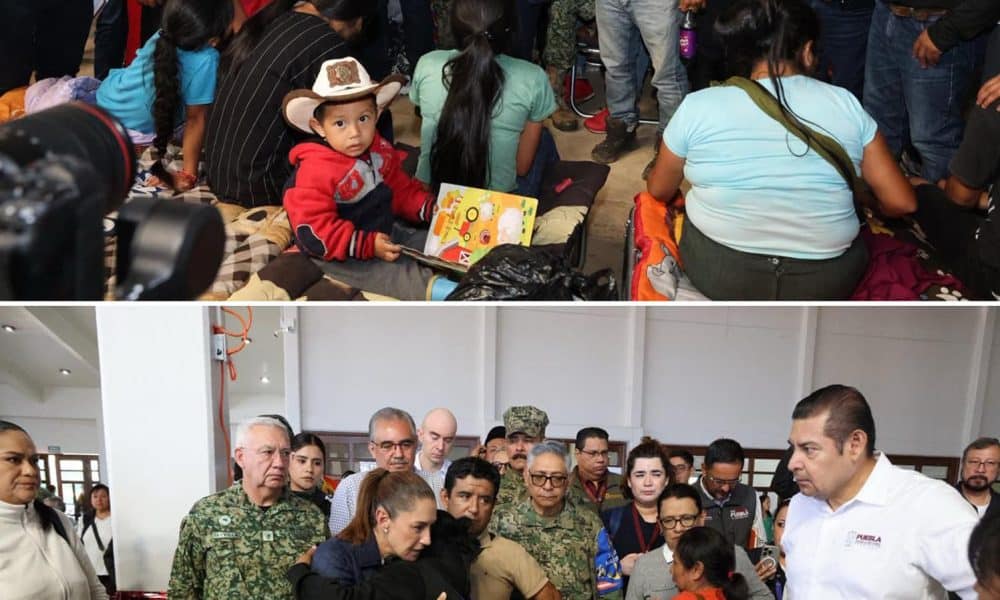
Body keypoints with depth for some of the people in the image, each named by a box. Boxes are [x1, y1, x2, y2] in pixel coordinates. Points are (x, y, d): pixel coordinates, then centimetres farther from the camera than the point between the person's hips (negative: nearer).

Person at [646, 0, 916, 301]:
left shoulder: (697, 106, -8)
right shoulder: (846, 104, -6)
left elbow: (659, 190, 7)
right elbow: (901, 203, -3)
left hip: (717, 274, -1)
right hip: (826, 282, 1)